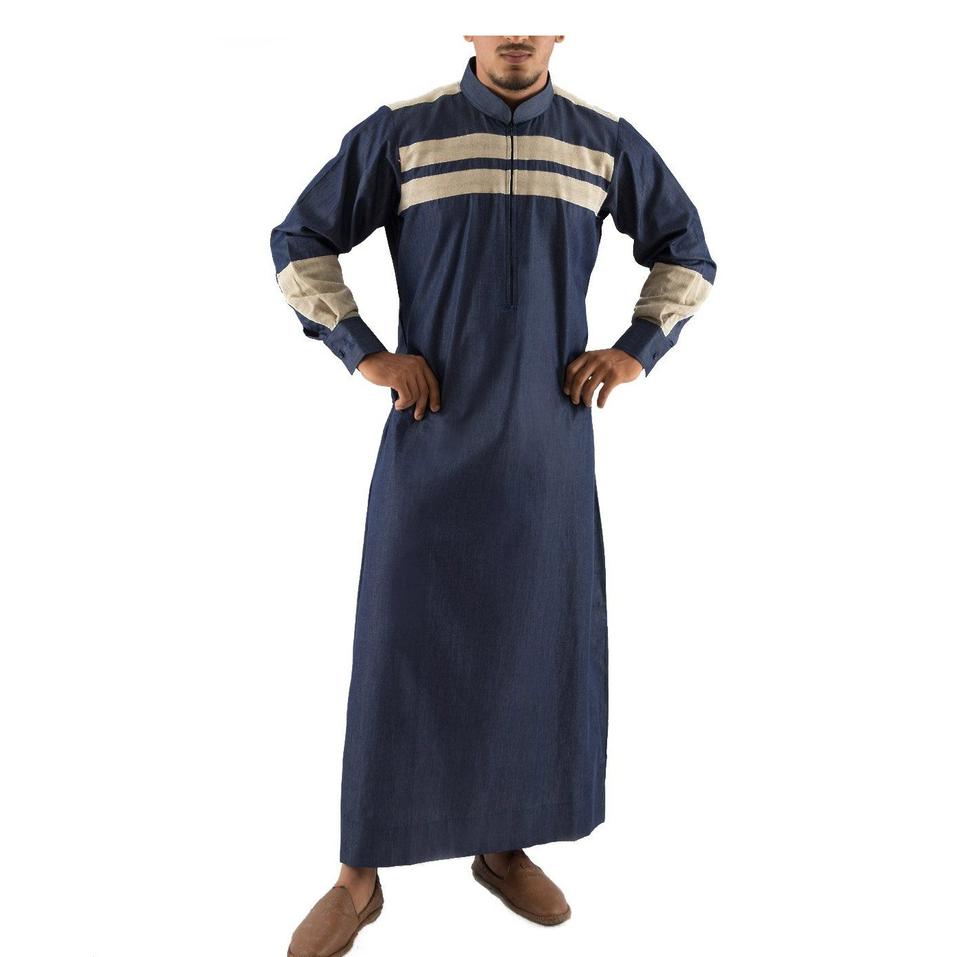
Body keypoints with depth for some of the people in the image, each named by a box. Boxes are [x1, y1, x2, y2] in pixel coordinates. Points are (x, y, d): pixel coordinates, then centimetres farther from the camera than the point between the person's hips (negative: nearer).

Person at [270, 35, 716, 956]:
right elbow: (300, 243, 6)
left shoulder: (605, 140, 7)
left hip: (549, 442, 2)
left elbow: (686, 252, 18)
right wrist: (363, 353, -4)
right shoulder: (399, 130, 1)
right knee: (399, 644, 1)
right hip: (430, 438, -2)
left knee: (539, 642, 7)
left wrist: (637, 348, 4)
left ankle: (504, 844, 27)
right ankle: (360, 874, 14)